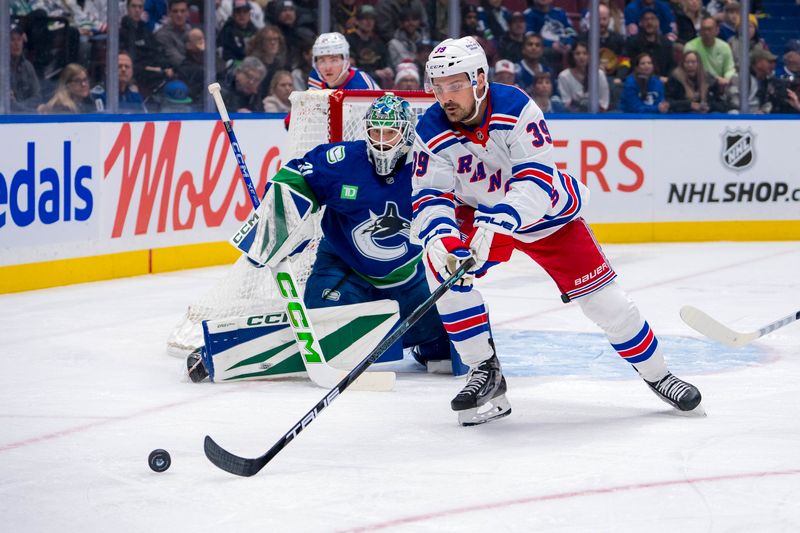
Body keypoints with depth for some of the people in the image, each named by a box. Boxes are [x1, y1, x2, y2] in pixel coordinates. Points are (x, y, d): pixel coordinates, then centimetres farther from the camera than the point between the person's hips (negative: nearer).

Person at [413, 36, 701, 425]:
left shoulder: (515, 108, -29)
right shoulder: (432, 133, -19)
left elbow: (537, 179, -36)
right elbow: (430, 197, -20)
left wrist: (496, 224, -50)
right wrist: (440, 236, -43)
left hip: (546, 213, -2)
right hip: (476, 215, 3)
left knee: (601, 297, -5)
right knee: (440, 261, -24)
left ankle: (657, 375, 18)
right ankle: (485, 371, -12)